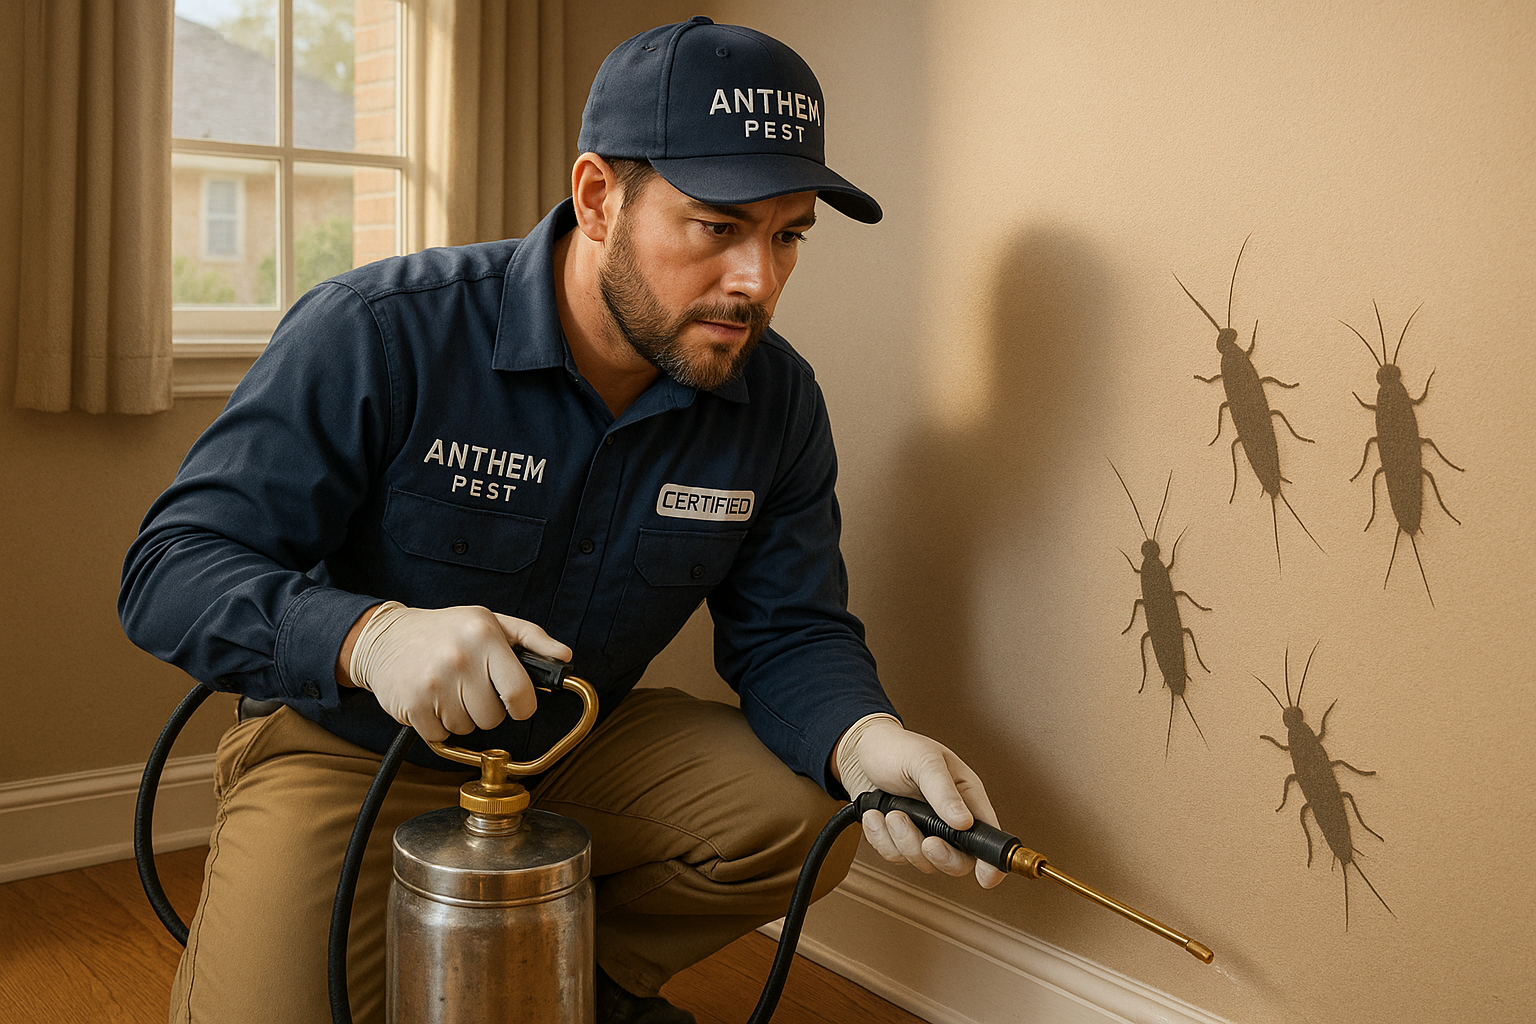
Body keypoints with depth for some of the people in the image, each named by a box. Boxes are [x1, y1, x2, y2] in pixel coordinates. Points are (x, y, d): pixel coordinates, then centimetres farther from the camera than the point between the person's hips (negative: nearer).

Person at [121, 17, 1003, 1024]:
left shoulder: (777, 402, -10)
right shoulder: (377, 335, -24)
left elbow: (790, 632, -5)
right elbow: (170, 570, -22)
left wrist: (863, 739, -29)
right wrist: (369, 635, -43)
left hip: (580, 745, 4)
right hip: (353, 747, -3)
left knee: (804, 814, -16)